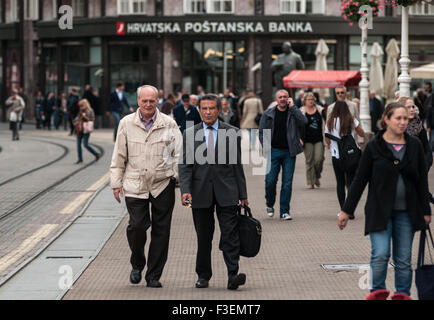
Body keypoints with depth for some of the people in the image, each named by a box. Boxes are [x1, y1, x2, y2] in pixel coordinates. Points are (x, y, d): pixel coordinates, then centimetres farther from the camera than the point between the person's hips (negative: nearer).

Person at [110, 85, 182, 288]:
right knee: (137, 225, -12)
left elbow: (178, 153, 4)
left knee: (160, 231, 1)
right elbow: (119, 156, 10)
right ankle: (137, 264, 16)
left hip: (163, 185, 0)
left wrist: (179, 178, -7)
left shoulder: (169, 124, 4)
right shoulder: (126, 124, 6)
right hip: (135, 185, 0)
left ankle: (154, 276, 12)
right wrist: (116, 182, 7)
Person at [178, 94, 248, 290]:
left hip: (226, 192, -1)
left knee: (230, 235, -9)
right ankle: (203, 276, 19)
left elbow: (237, 165, 7)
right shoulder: (190, 134, 6)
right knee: (203, 237, 7)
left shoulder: (231, 132, 5)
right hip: (201, 193, 1)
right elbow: (185, 165, 2)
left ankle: (233, 276, -13)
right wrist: (185, 191, -13)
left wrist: (242, 195, 6)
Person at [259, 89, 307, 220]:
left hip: (289, 152, 0)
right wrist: (266, 148, -2)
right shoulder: (268, 114, 5)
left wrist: (292, 107, -12)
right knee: (270, 180, -4)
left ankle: (284, 211, 7)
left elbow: (303, 122, -15)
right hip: (273, 151, 0)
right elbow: (262, 132, 8)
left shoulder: (293, 113, 5)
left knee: (287, 183, 0)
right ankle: (270, 205, 21)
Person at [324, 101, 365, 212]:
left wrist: (329, 145, 29)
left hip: (336, 155, 0)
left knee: (340, 183, 10)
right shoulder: (352, 120, -4)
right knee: (351, 182, 1)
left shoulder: (331, 121, -3)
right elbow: (362, 134, 7)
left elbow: (326, 138, 8)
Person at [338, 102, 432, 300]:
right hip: (380, 210, -2)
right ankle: (378, 291, 3)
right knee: (381, 254, -14)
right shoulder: (374, 146, -2)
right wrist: (346, 211, 1)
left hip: (406, 211, 3)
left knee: (404, 258, 6)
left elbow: (422, 180, 11)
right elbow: (360, 180, 1)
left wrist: (426, 210, 9)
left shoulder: (414, 146, 5)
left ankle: (402, 294, 18)